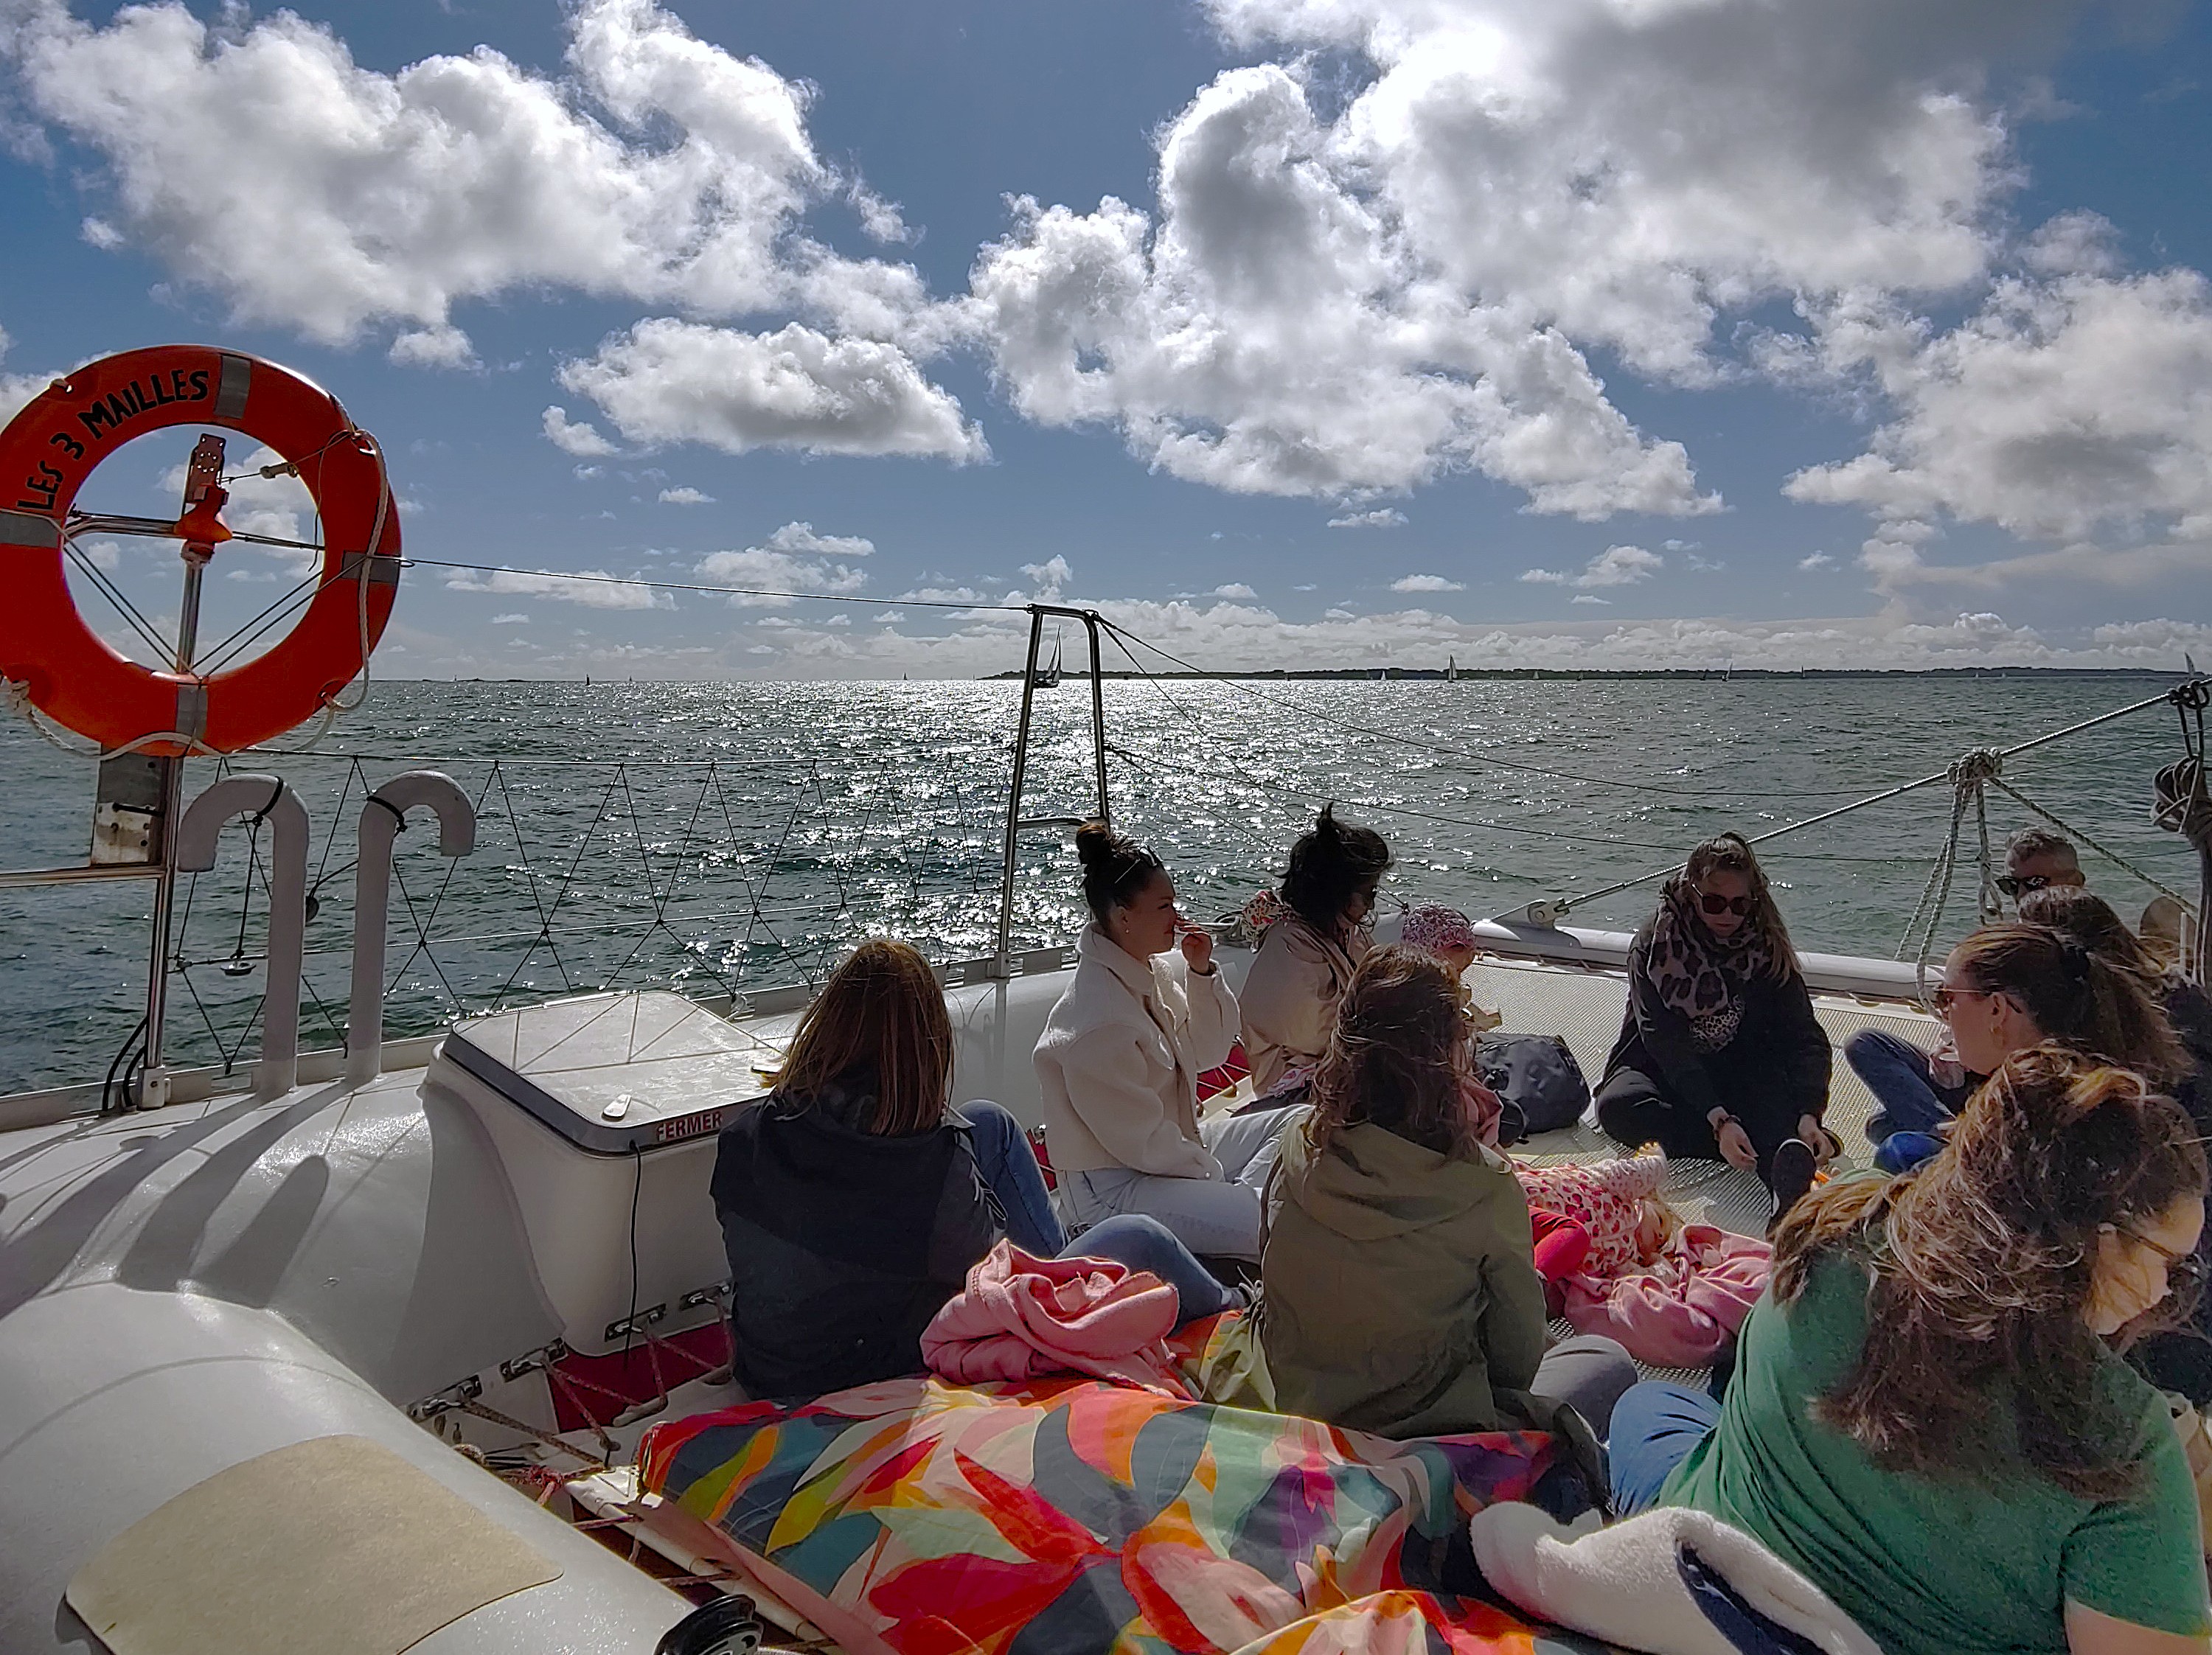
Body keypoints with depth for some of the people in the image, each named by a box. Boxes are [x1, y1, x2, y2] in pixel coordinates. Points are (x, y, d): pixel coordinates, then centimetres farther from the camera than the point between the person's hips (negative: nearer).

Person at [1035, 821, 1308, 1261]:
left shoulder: (1153, 969, 1)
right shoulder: (1096, 1020, -27)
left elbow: (1208, 1053, 11)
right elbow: (1143, 1144, -20)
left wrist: (1202, 973, -4)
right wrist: (1214, 1173, -5)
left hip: (1173, 1149, 10)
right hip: (1113, 1188, -10)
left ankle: (1242, 1200, -4)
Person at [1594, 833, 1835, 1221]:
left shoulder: (1767, 951, -6)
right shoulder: (1654, 946, -13)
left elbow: (1805, 1038, -14)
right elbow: (1667, 1043, -22)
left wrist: (1809, 1117, -33)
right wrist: (1719, 1120, -35)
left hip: (1738, 1070, 1)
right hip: (1662, 1069, -1)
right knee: (1618, 1107, -35)